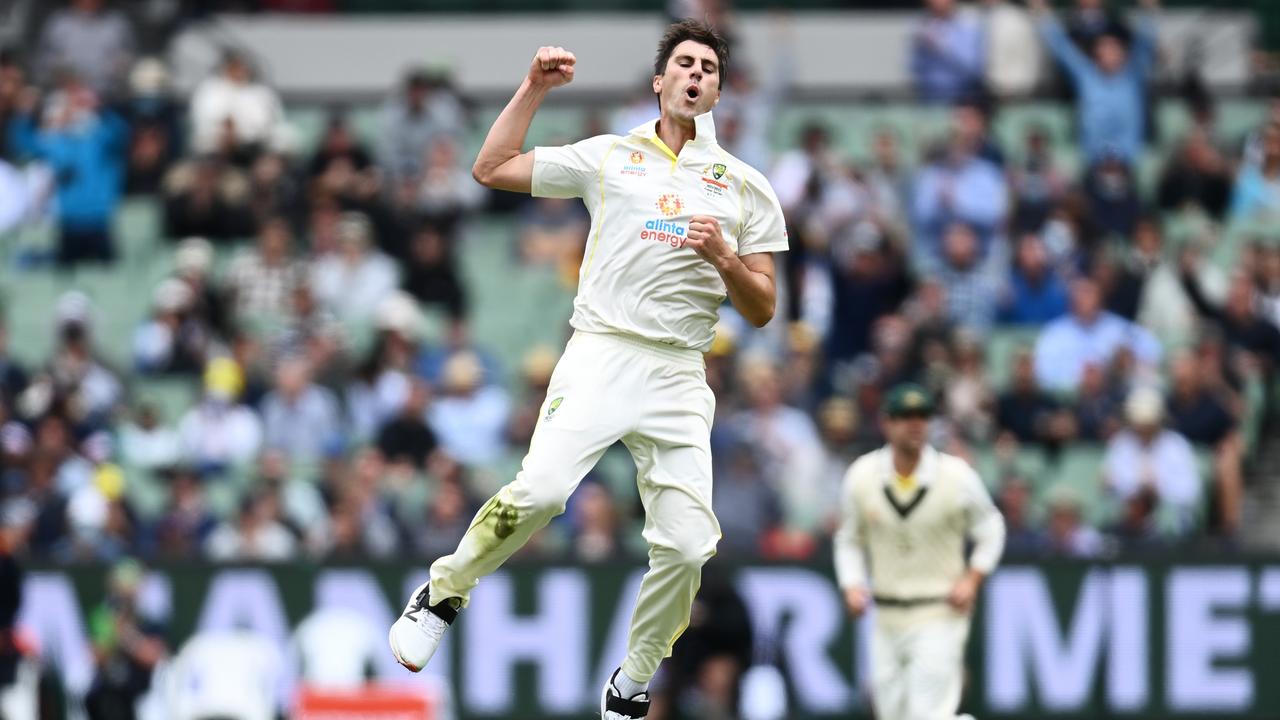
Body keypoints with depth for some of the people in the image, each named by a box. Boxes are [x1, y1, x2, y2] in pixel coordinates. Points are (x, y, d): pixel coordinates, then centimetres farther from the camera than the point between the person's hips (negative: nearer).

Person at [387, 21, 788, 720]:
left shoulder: (746, 188, 13)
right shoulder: (608, 157, 11)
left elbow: (761, 310, 12)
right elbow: (491, 169, 12)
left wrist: (722, 255, -7)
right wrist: (534, 87, 6)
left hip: (679, 377, 2)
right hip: (600, 358, -2)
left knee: (686, 545, -9)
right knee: (540, 489, -27)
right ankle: (442, 595, -4)